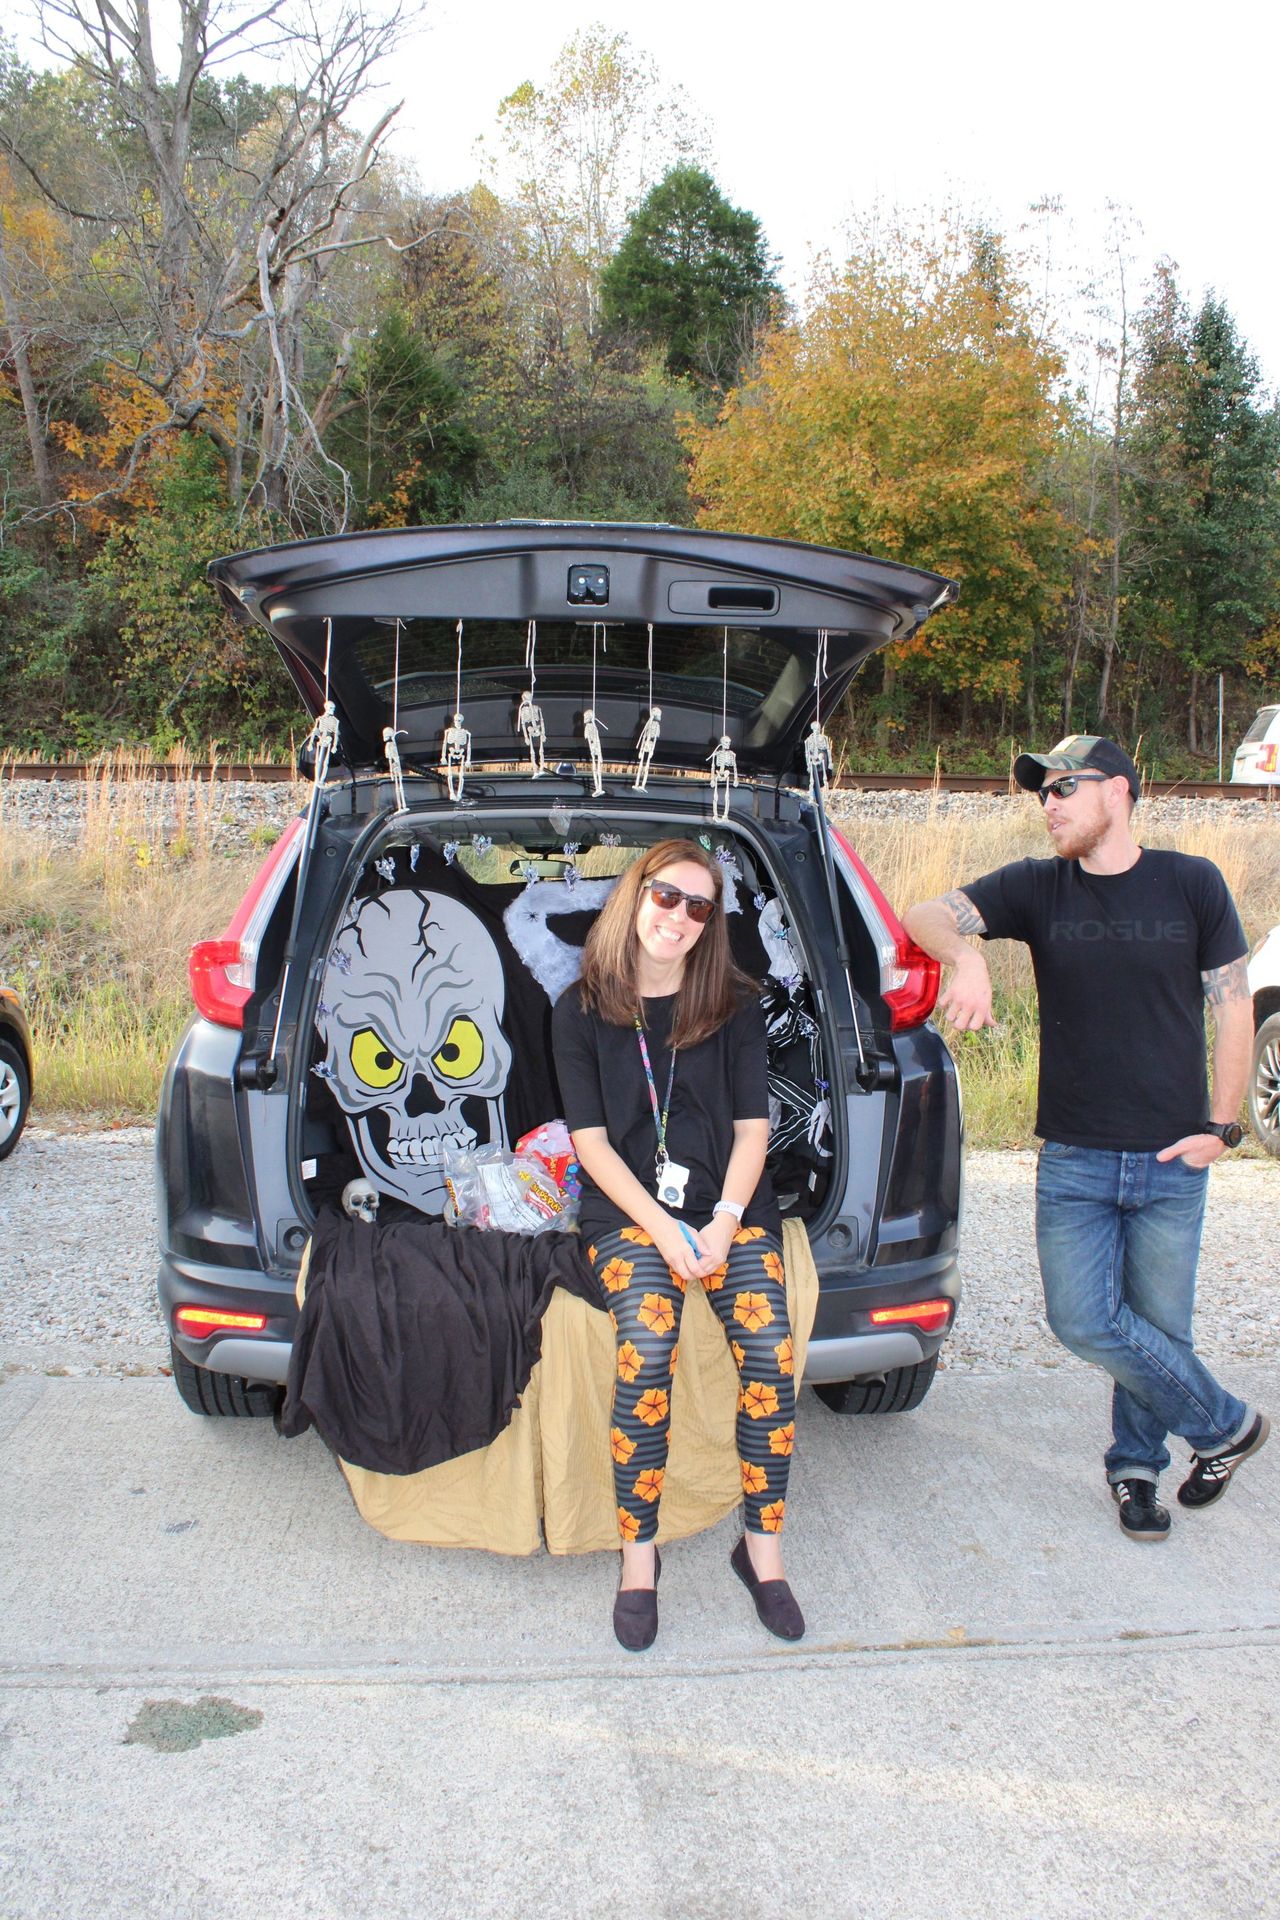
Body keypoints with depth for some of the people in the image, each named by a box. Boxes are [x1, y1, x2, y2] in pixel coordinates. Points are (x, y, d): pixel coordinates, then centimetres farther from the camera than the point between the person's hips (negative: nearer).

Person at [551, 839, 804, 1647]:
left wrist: (722, 1224, -11)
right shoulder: (582, 1011, 4)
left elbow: (752, 1129, 4)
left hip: (732, 1205, 2)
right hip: (628, 1210, -1)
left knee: (770, 1355, -22)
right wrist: (664, 1229, -12)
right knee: (646, 1353, -28)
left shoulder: (735, 1005, 7)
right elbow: (592, 1141, 0)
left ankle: (763, 1549, -2)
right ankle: (639, 1557, -10)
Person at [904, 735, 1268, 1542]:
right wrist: (967, 955, -35)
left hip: (1171, 1161, -1)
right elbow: (925, 916, -12)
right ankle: (1226, 1425, 19)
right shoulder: (1037, 888, 1)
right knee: (1084, 1319, -4)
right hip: (1073, 1160, 1)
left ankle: (1136, 1465, 34)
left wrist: (1221, 1127, -2)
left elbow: (1234, 1008, 3)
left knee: (1157, 1327, 8)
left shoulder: (1192, 884, -1)